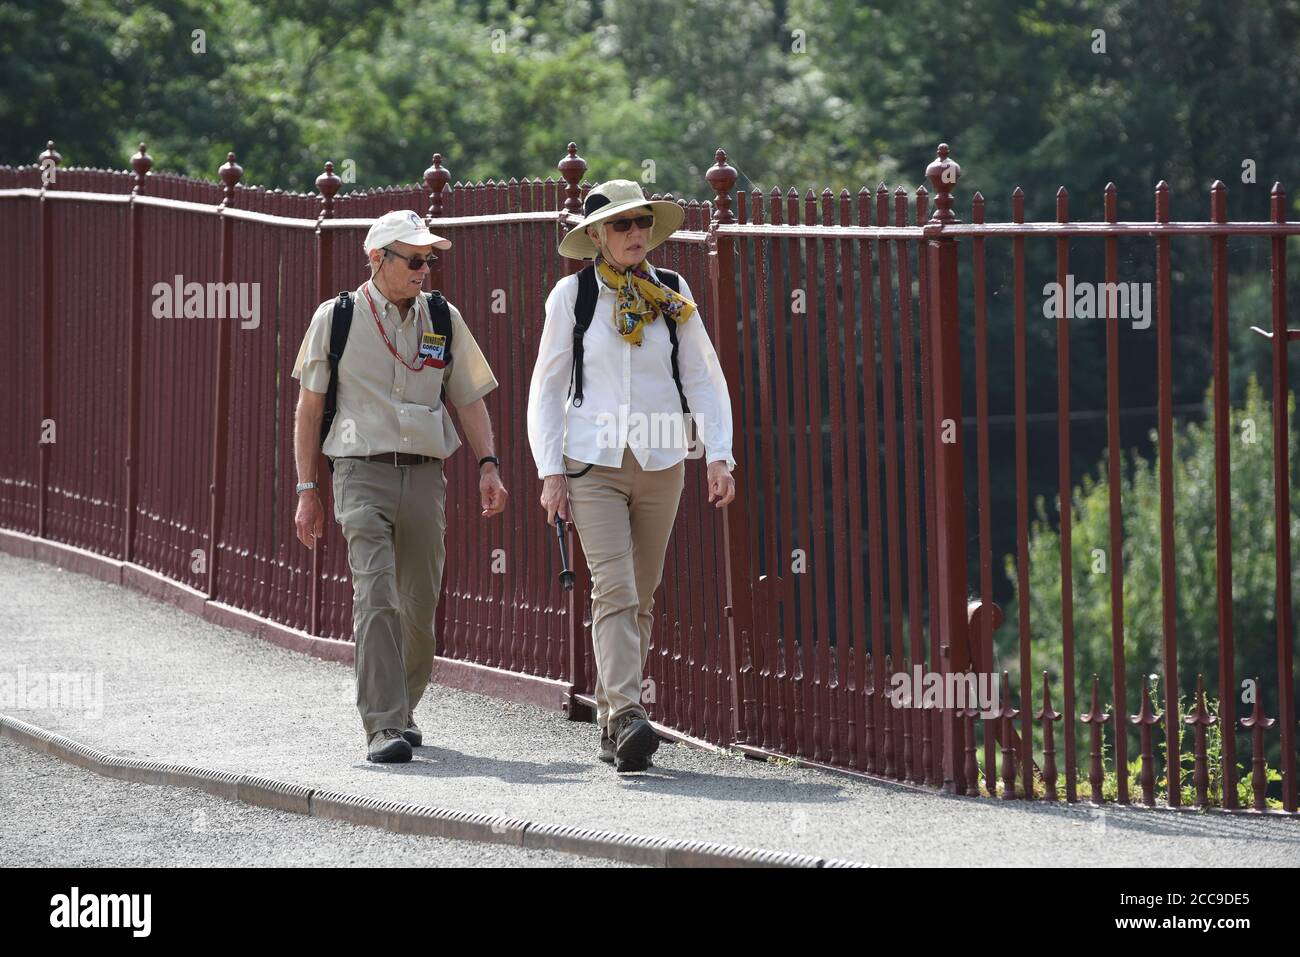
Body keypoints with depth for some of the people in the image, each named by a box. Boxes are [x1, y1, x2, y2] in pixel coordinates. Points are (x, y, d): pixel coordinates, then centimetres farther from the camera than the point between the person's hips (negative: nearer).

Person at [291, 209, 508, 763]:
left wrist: (488, 466, 0)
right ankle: (384, 728, -20)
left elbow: (470, 399, 15)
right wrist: (307, 490, 3)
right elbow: (309, 408, 7)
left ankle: (402, 710, 27)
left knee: (420, 606, 6)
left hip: (425, 475, 4)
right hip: (363, 473, -4)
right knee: (376, 599, -17)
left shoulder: (443, 319, 10)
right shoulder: (337, 317, 2)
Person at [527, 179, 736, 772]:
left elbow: (704, 379, 9)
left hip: (661, 463, 3)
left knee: (640, 596, 8)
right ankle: (627, 718, -26)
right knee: (614, 589, -16)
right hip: (593, 463, -3)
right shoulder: (573, 296, 1)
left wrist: (719, 456, -3)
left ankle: (611, 723, 19)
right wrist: (551, 473, -2)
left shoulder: (672, 295, 6)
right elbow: (547, 389, 5)